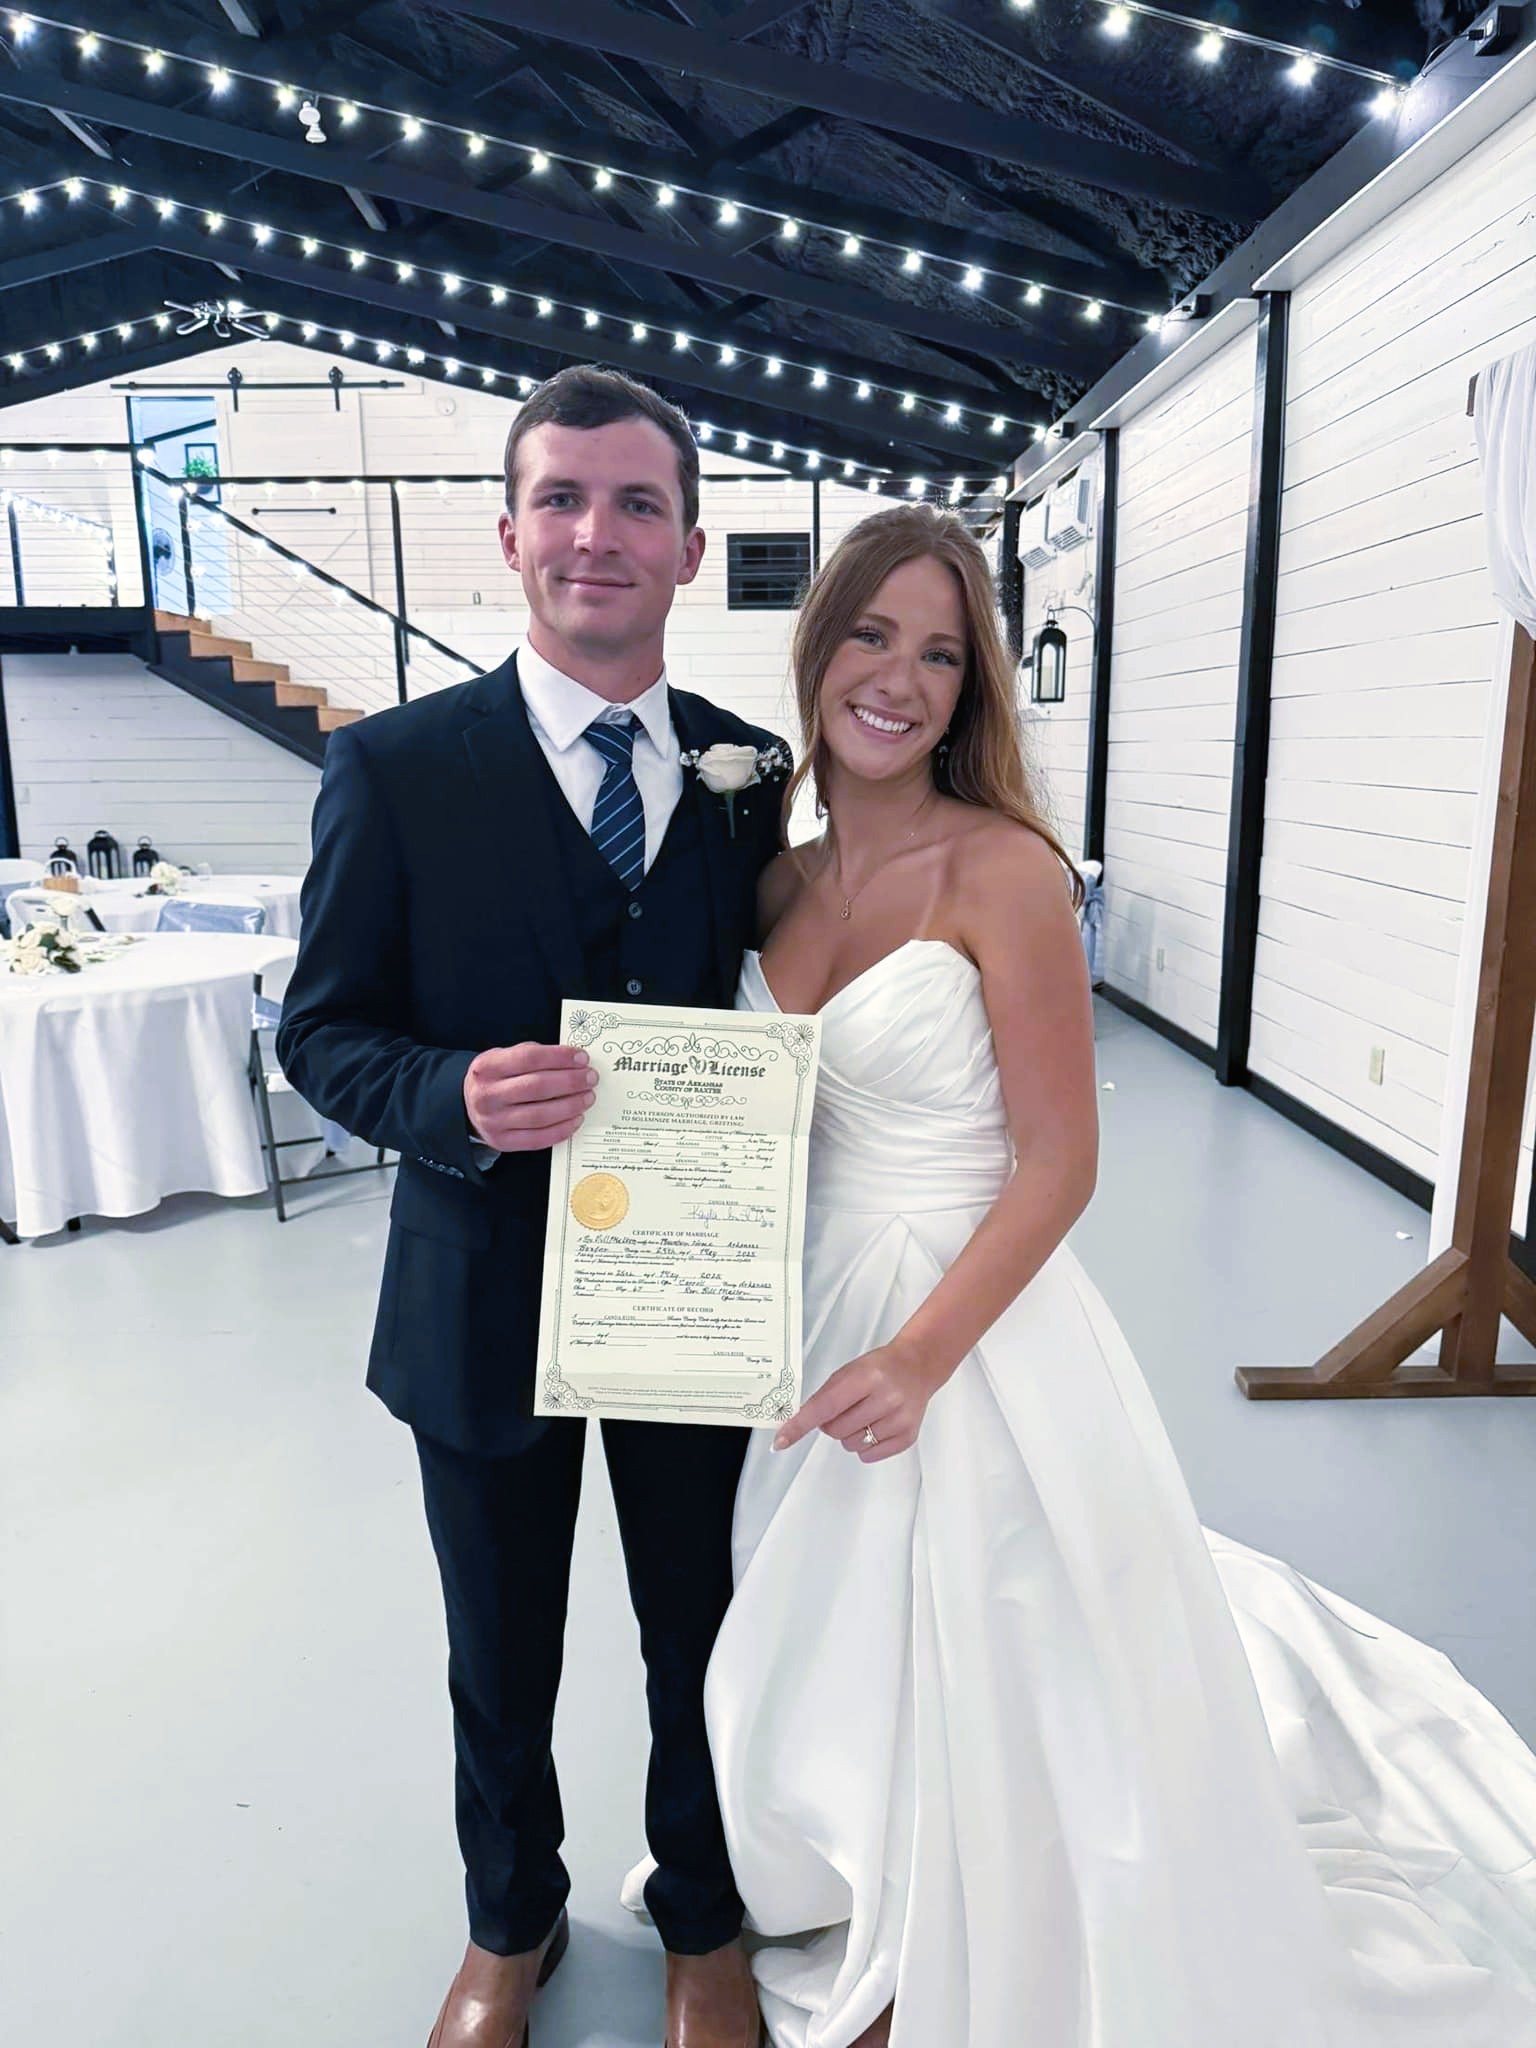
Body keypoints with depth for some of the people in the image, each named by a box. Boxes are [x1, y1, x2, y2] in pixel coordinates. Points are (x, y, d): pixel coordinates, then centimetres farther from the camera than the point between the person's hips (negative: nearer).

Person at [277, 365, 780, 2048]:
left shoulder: (754, 774, -3)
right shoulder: (395, 767, -9)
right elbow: (321, 1029, -7)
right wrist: (456, 1097, -27)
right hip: (487, 1300, -1)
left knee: (703, 1650, 21)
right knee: (501, 1663, 22)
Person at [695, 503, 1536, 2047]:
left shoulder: (1002, 868, -15)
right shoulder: (777, 881, 4)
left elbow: (1059, 1163, -16)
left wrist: (918, 1357, -21)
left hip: (967, 1336, -6)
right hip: (810, 1324, 6)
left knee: (971, 1689, 13)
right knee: (838, 1673, 24)